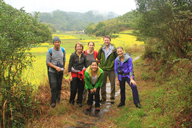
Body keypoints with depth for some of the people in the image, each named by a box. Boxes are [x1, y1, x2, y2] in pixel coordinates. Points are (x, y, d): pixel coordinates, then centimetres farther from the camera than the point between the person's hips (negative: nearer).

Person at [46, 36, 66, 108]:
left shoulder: (63, 50, 1)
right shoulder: (50, 51, -11)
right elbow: (47, 62, -10)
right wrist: (56, 67, -19)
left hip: (60, 71, 3)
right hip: (52, 72, -3)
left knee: (59, 86, 13)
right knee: (53, 87, -6)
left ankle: (58, 97, 36)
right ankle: (53, 101, 7)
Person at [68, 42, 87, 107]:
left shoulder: (84, 55, 4)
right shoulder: (73, 55, -5)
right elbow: (70, 65, -5)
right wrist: (70, 76, -7)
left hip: (82, 73, 3)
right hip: (74, 74, -3)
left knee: (81, 88, 7)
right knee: (73, 89, 0)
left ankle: (79, 102, 23)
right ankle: (71, 101, 23)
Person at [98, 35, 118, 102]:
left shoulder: (113, 49, -3)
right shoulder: (101, 49, 6)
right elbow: (99, 58, 16)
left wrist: (113, 64, -6)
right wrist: (101, 64, 7)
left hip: (111, 69, -2)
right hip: (103, 69, 2)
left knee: (112, 83, 5)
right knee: (103, 84, 8)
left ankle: (112, 96, 22)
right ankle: (103, 97, 20)